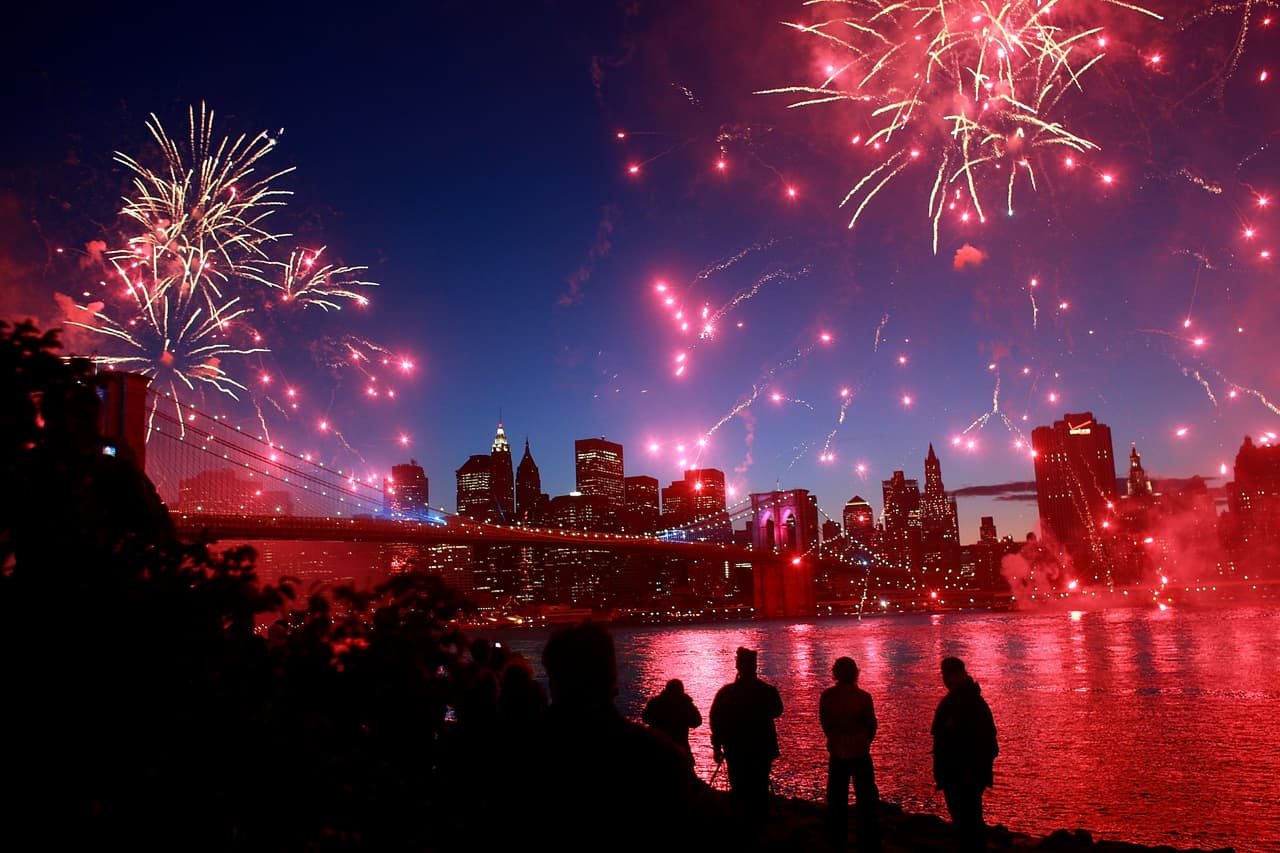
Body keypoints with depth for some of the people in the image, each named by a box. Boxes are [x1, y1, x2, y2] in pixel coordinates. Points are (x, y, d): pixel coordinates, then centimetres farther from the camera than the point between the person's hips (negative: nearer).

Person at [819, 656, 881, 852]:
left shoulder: (826, 696, -8)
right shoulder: (863, 697, -15)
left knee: (837, 801, 15)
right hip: (860, 754, -2)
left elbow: (825, 724, 3)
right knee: (867, 800, 11)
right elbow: (872, 725, -4)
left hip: (836, 754, 2)